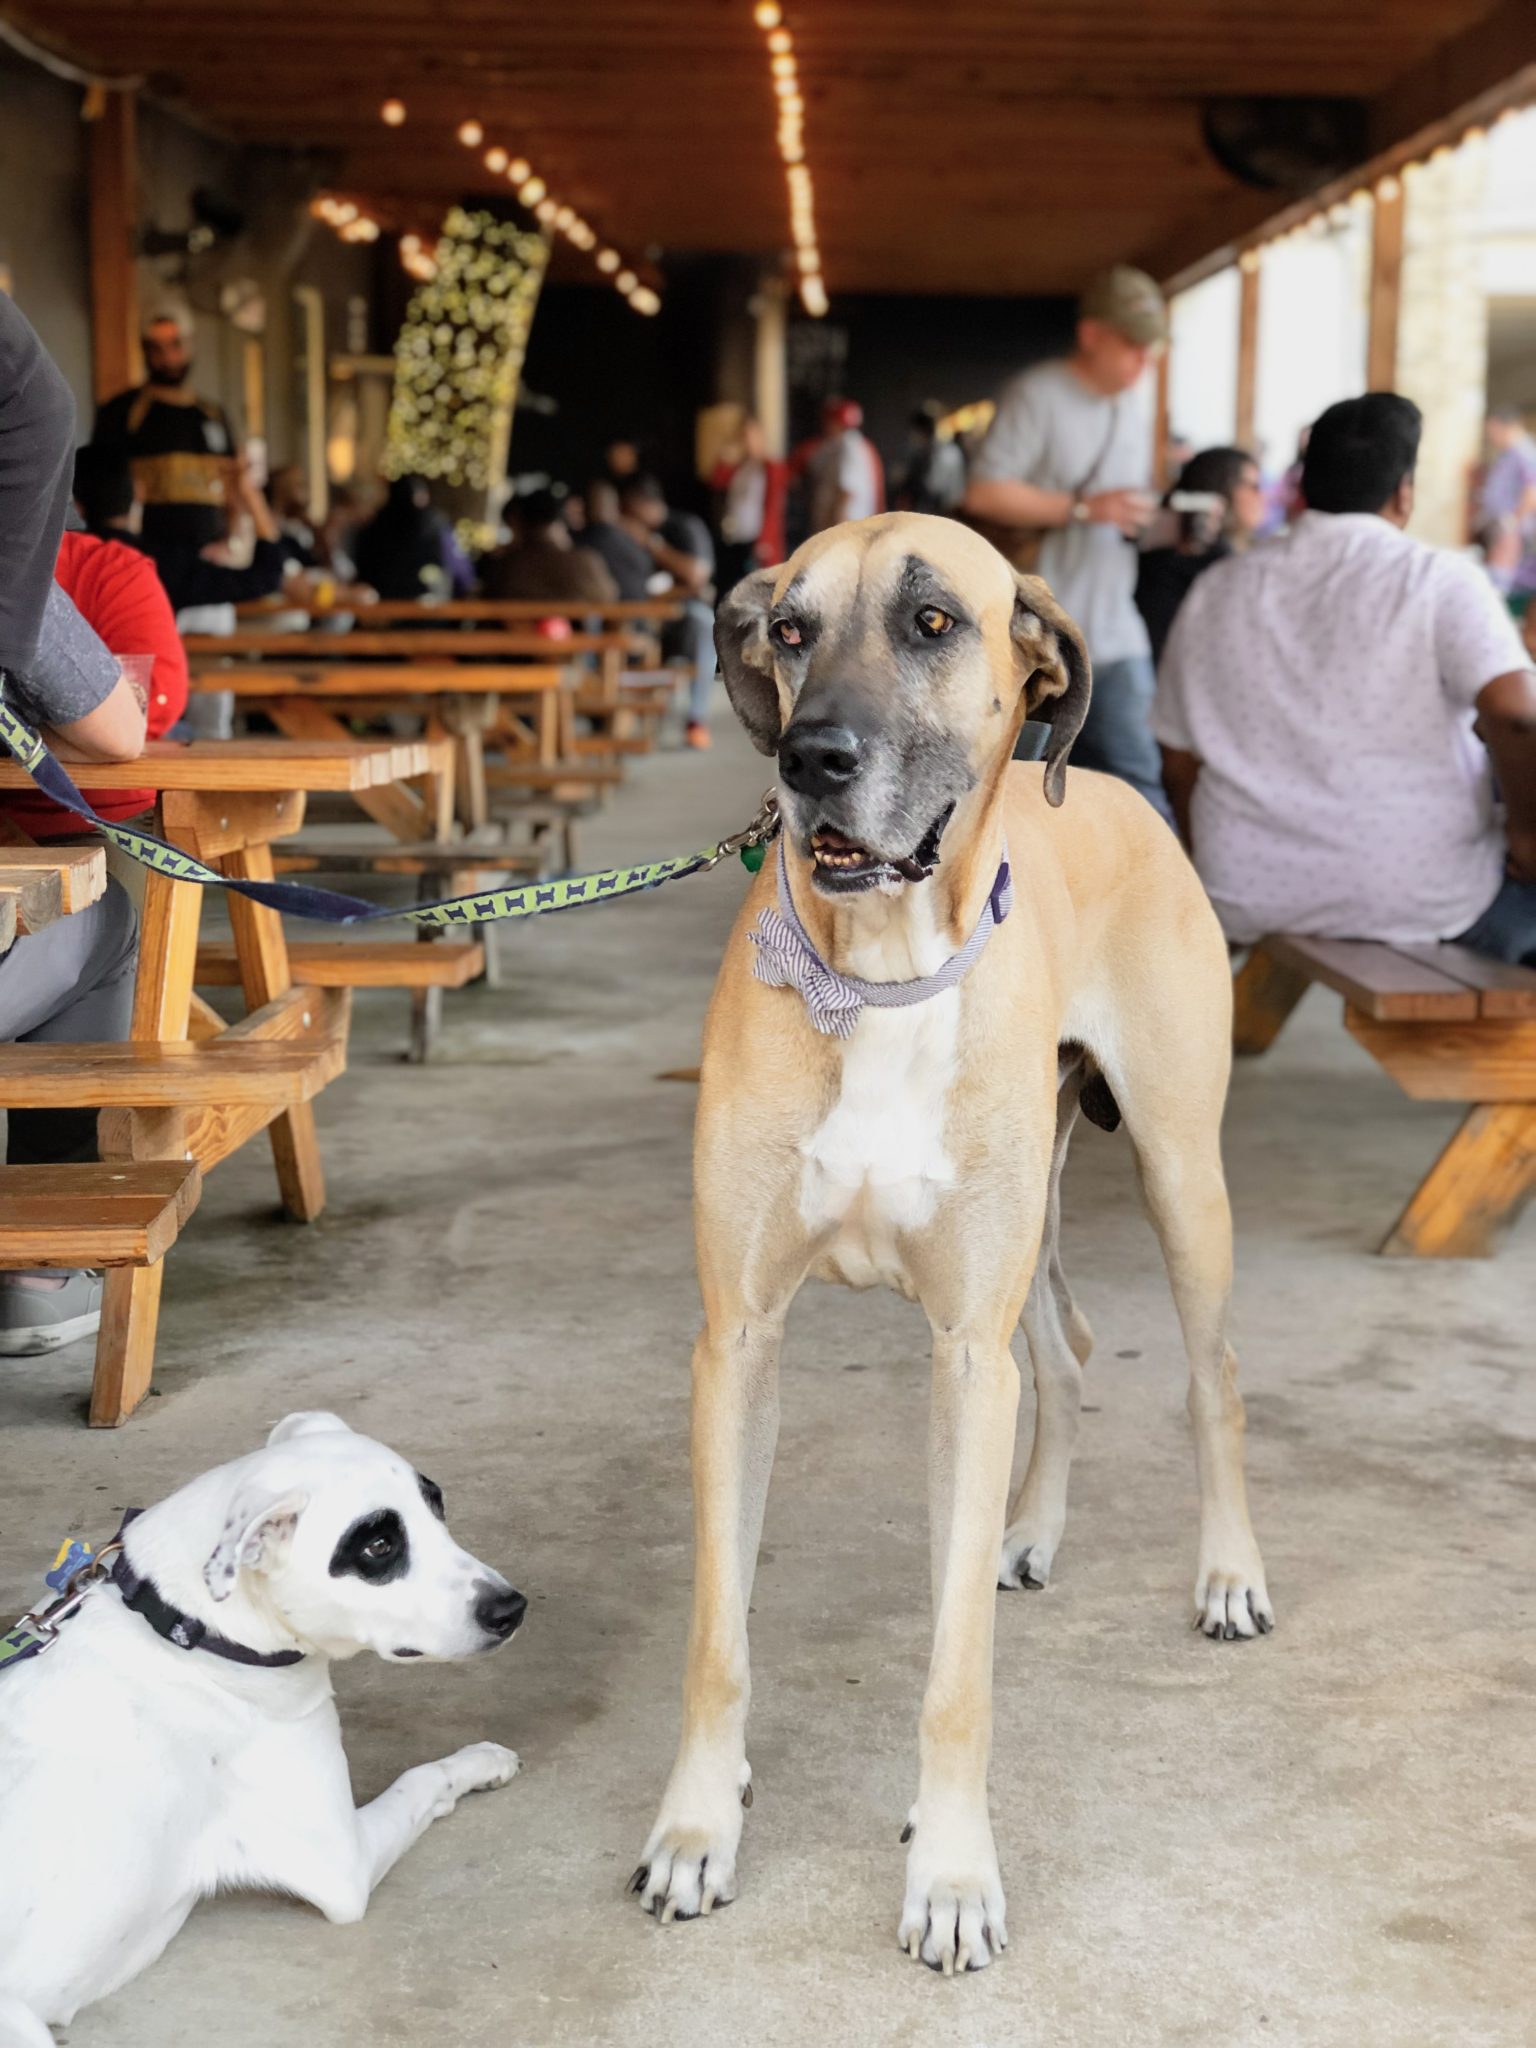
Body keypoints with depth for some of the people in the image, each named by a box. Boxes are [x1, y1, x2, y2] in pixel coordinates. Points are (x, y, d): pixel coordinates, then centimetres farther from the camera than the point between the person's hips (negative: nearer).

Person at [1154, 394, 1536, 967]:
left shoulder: (1216, 591, 7)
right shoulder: (1438, 577, -7)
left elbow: (1180, 761, 11)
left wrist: (1221, 877, 25)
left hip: (1250, 898, 5)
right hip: (1420, 898, -5)